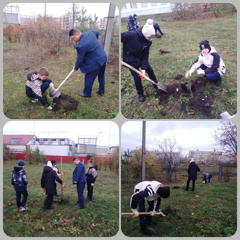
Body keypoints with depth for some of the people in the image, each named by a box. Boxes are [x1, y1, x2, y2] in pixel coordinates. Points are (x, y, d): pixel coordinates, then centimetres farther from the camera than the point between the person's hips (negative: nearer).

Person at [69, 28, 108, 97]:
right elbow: (97, 33, 21)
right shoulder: (89, 32, -2)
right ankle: (101, 91, 39)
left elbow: (80, 59, -14)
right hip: (103, 57, 9)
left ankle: (87, 93, 24)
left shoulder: (80, 46, -24)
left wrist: (76, 67, 4)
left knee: (89, 77, 9)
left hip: (96, 62, -9)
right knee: (101, 75, 24)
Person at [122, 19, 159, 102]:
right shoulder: (131, 35, -32)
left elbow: (145, 55, -11)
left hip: (140, 57, 5)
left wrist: (143, 68, -16)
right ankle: (140, 94, 25)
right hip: (130, 59, -5)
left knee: (149, 70, 14)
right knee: (137, 77, 2)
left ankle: (156, 85, 41)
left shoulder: (148, 41, -15)